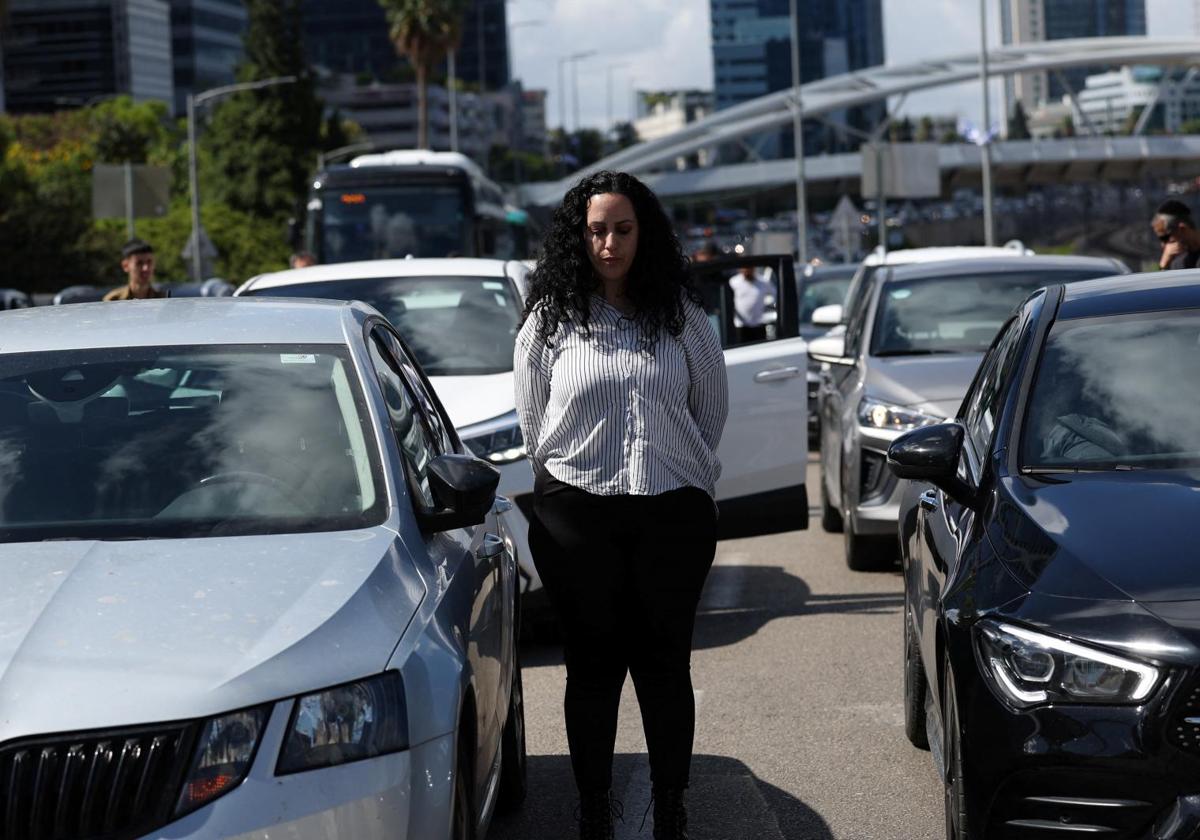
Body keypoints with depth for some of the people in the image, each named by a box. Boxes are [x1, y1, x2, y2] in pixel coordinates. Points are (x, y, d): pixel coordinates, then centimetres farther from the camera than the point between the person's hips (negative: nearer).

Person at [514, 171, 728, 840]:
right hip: (577, 515, 0)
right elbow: (533, 422, 11)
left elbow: (712, 410, 14)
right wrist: (571, 480, 12)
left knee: (665, 666, 3)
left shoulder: (683, 317, 7)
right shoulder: (549, 320, 4)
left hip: (674, 513, 1)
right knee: (593, 666, 4)